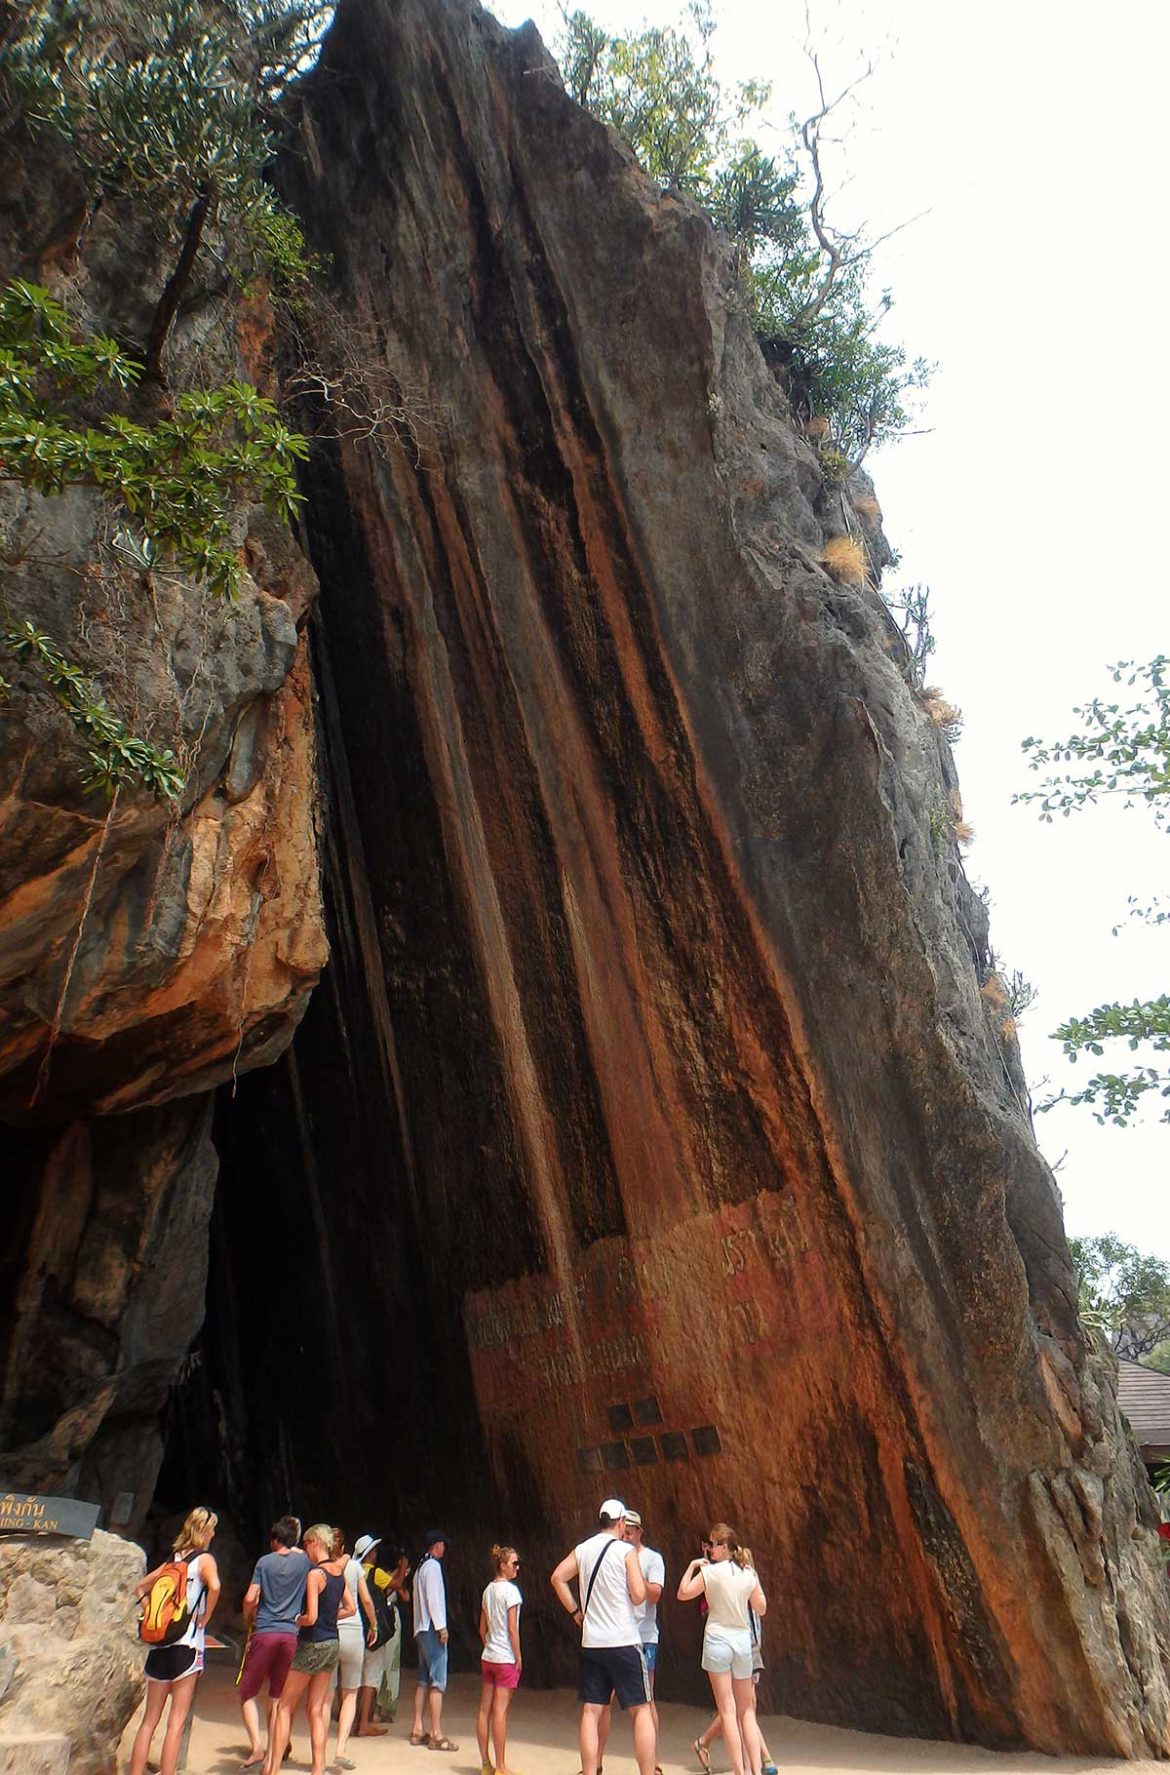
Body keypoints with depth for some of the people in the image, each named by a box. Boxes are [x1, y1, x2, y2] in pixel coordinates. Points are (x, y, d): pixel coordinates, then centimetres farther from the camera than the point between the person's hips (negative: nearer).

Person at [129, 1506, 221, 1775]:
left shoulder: (171, 1560, 14)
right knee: (176, 1723, 0)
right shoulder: (204, 1559, -6)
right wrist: (205, 1617, -11)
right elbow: (214, 1586, -26)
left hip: (159, 1645, 6)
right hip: (187, 1644, -6)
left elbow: (140, 1588, 20)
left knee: (149, 1720, 13)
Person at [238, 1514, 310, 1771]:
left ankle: (257, 1747, -5)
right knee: (277, 1697, 13)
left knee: (247, 1693, 10)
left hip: (264, 1633, -2)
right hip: (291, 1634, 2)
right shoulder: (304, 1560, 4)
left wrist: (248, 1622, 12)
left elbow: (250, 1598, -5)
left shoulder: (265, 1561, 0)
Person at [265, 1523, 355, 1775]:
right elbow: (349, 1609, 15)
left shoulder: (315, 1574, -18)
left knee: (285, 1707, 7)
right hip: (332, 1644, 7)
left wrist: (295, 1620, -4)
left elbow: (311, 1617, -23)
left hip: (312, 1645, -7)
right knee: (317, 1710, 13)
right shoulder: (339, 1570, 5)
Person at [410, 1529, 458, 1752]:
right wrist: (441, 1626, -16)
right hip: (432, 1628, -10)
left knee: (423, 1679, 12)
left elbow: (422, 1598, 15)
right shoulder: (433, 1566, -11)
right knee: (437, 1681, -8)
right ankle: (437, 1734, -9)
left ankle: (417, 1730, 14)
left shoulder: (421, 1567, 17)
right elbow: (433, 1598, -18)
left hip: (421, 1629, 10)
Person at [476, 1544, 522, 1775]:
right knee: (500, 1712, -4)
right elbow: (512, 1628, -15)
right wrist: (518, 1658, -8)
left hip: (487, 1657, 8)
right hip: (505, 1658, -8)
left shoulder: (488, 1590, 9)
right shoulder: (510, 1590, -13)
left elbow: (482, 1628, 13)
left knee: (484, 1710, 9)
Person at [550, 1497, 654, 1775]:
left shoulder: (582, 1549, 7)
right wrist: (639, 1576, 9)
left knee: (591, 1711, 9)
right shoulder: (626, 1551, -8)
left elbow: (557, 1578, 6)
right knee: (641, 1709, 5)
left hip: (591, 1643, 4)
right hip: (624, 1641, -4)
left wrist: (575, 1611, 10)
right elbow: (638, 1596, -11)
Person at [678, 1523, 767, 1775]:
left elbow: (683, 1594, -3)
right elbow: (761, 1609, 12)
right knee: (746, 1711, 15)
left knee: (728, 1711, 2)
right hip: (743, 1640, 4)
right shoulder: (748, 1573, 1)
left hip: (717, 1640, -4)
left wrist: (692, 1566, 5)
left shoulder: (710, 1571, -10)